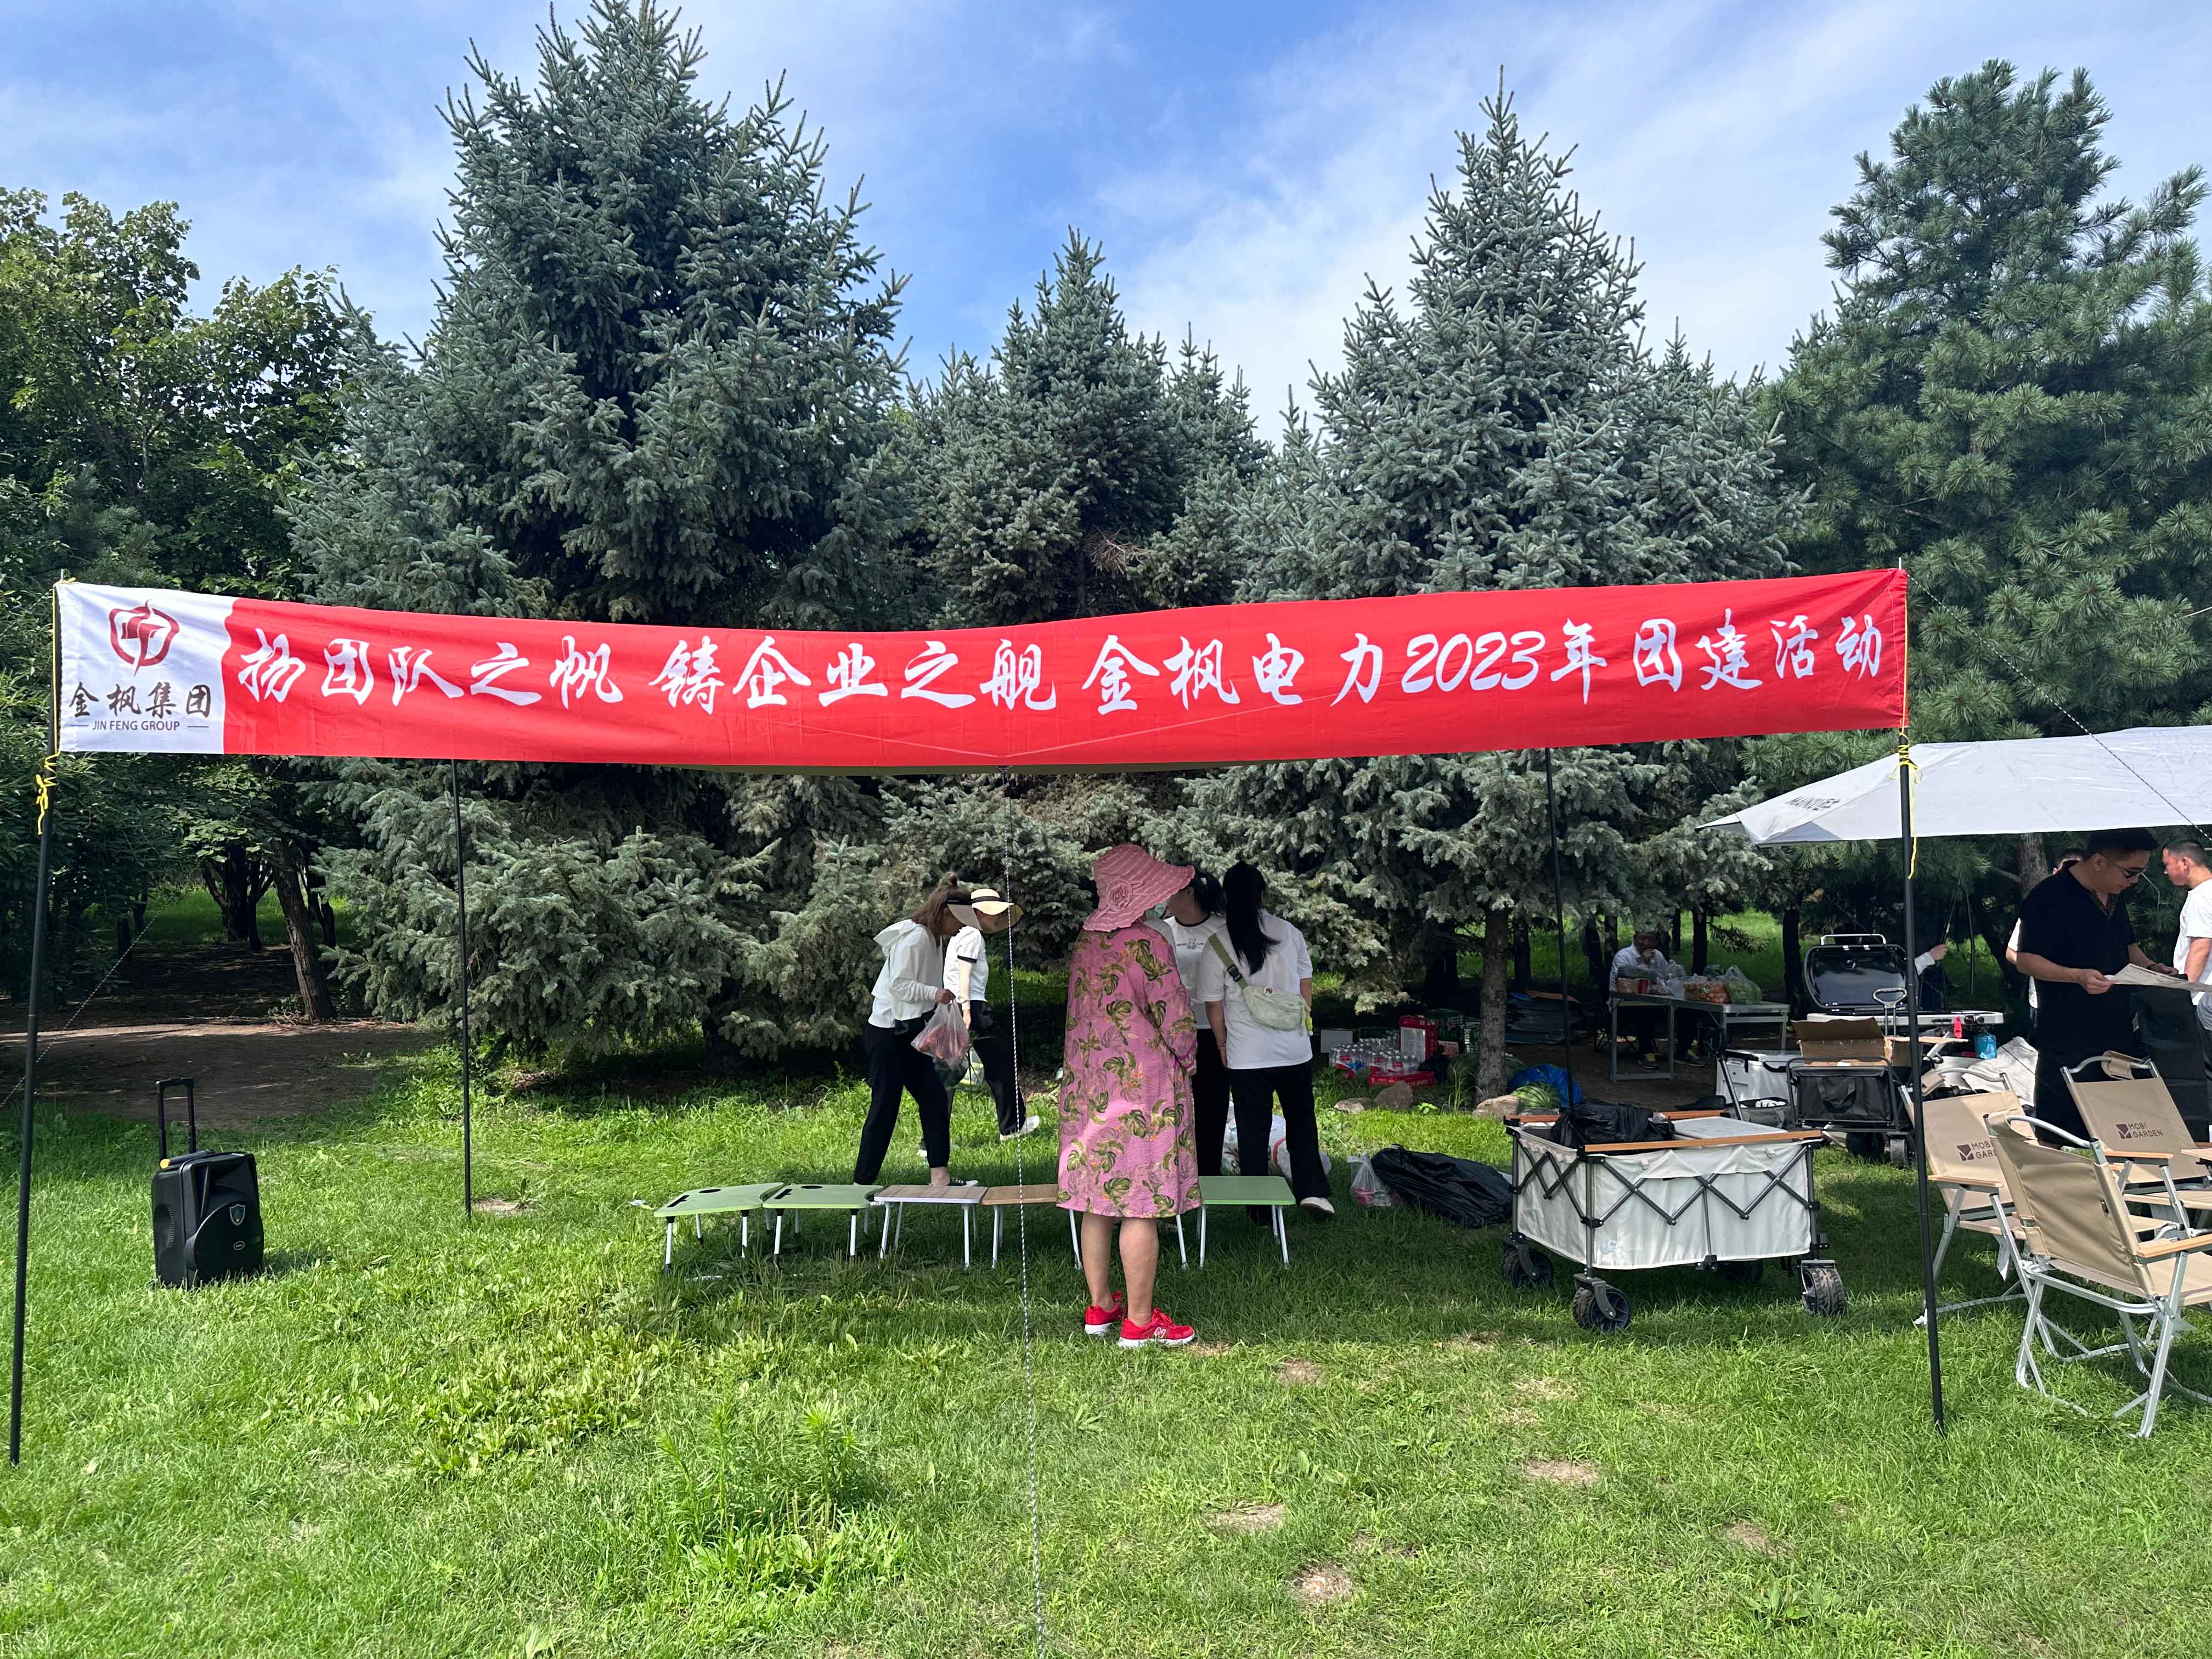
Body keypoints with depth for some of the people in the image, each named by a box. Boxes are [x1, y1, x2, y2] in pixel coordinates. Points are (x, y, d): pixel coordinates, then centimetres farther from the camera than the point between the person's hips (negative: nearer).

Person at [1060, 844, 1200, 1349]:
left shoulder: (1085, 942, 4)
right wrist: (1184, 1064, 6)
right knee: (1141, 1208, 1)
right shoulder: (1147, 945, -16)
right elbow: (1178, 1023, -12)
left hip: (1087, 1090, 7)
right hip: (1143, 1091, -7)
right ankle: (1139, 1322, 9)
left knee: (1097, 1203, 14)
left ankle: (1099, 1307, 26)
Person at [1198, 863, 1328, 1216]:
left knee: (1253, 1132, 8)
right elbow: (1306, 985, 8)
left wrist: (1223, 1045, 9)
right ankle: (1312, 1190, 12)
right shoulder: (1289, 933, -1)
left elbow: (1214, 1004, -4)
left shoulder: (1217, 945, -9)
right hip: (1295, 1048, 2)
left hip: (1246, 1055, -2)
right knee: (1301, 1120, 19)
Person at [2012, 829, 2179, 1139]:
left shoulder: (2117, 895, 12)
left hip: (2120, 1030, 8)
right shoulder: (2050, 896, -14)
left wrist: (2150, 966, 7)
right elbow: (2027, 959, -14)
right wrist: (2077, 976, -28)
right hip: (2068, 1040, -8)